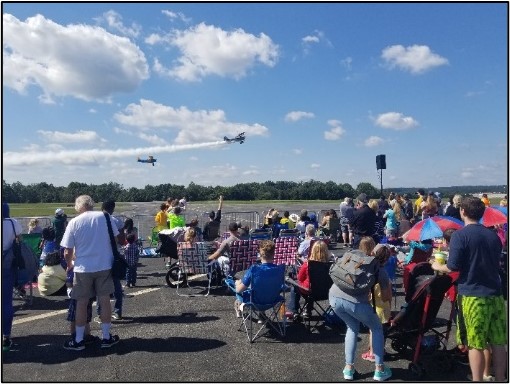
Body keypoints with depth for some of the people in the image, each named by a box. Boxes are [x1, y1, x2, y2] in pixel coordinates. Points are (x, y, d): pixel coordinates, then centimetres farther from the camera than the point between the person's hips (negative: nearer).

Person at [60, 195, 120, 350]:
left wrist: (69, 264, 15)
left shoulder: (74, 222, -6)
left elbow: (67, 252, -4)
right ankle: (106, 337, 19)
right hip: (105, 266, 1)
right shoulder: (104, 217, -3)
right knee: (104, 301, 9)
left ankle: (79, 340, 21)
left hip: (83, 268, -1)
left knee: (82, 303, 10)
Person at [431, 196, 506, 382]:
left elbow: (452, 267, -14)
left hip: (473, 296, -6)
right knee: (498, 344, 14)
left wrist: (437, 266, 5)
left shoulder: (460, 235, -12)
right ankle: (500, 379, 24)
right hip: (495, 295, 6)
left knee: (475, 345, 3)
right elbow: (495, 263, 19)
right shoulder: (493, 235, 8)